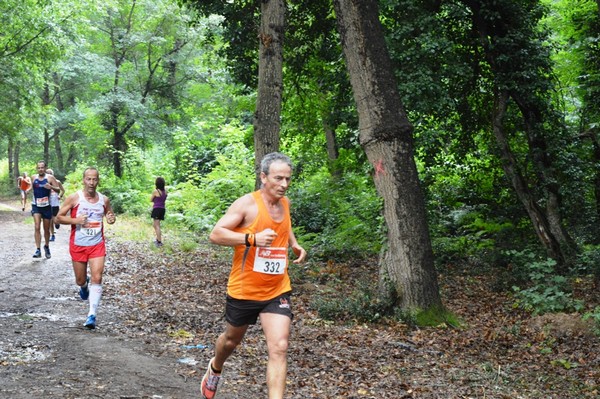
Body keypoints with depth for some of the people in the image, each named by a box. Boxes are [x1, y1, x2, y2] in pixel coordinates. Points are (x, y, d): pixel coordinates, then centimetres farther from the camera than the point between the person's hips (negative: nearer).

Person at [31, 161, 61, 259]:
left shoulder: (50, 178, -5)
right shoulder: (34, 178, 4)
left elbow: (58, 189, -9)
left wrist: (51, 187, -26)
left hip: (46, 206, -1)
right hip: (36, 206, 1)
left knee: (46, 229, 11)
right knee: (37, 227, -16)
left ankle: (47, 247, 34)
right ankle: (38, 250, -17)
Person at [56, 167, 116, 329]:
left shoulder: (104, 200, 0)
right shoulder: (74, 198, -8)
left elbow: (110, 214, 19)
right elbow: (59, 217, -4)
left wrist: (111, 219, -6)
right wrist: (75, 220, -21)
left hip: (97, 245, 1)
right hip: (78, 245, -1)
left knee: (97, 278, -13)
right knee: (80, 280, 12)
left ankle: (92, 315, -12)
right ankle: (84, 285, 51)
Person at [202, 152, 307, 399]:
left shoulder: (285, 203, 3)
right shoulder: (247, 204, -16)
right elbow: (215, 234, -20)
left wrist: (295, 245, 6)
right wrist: (252, 238, -32)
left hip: (277, 291, 3)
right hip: (243, 290, -3)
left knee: (279, 348, -12)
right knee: (232, 340, 21)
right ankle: (215, 369, 54)